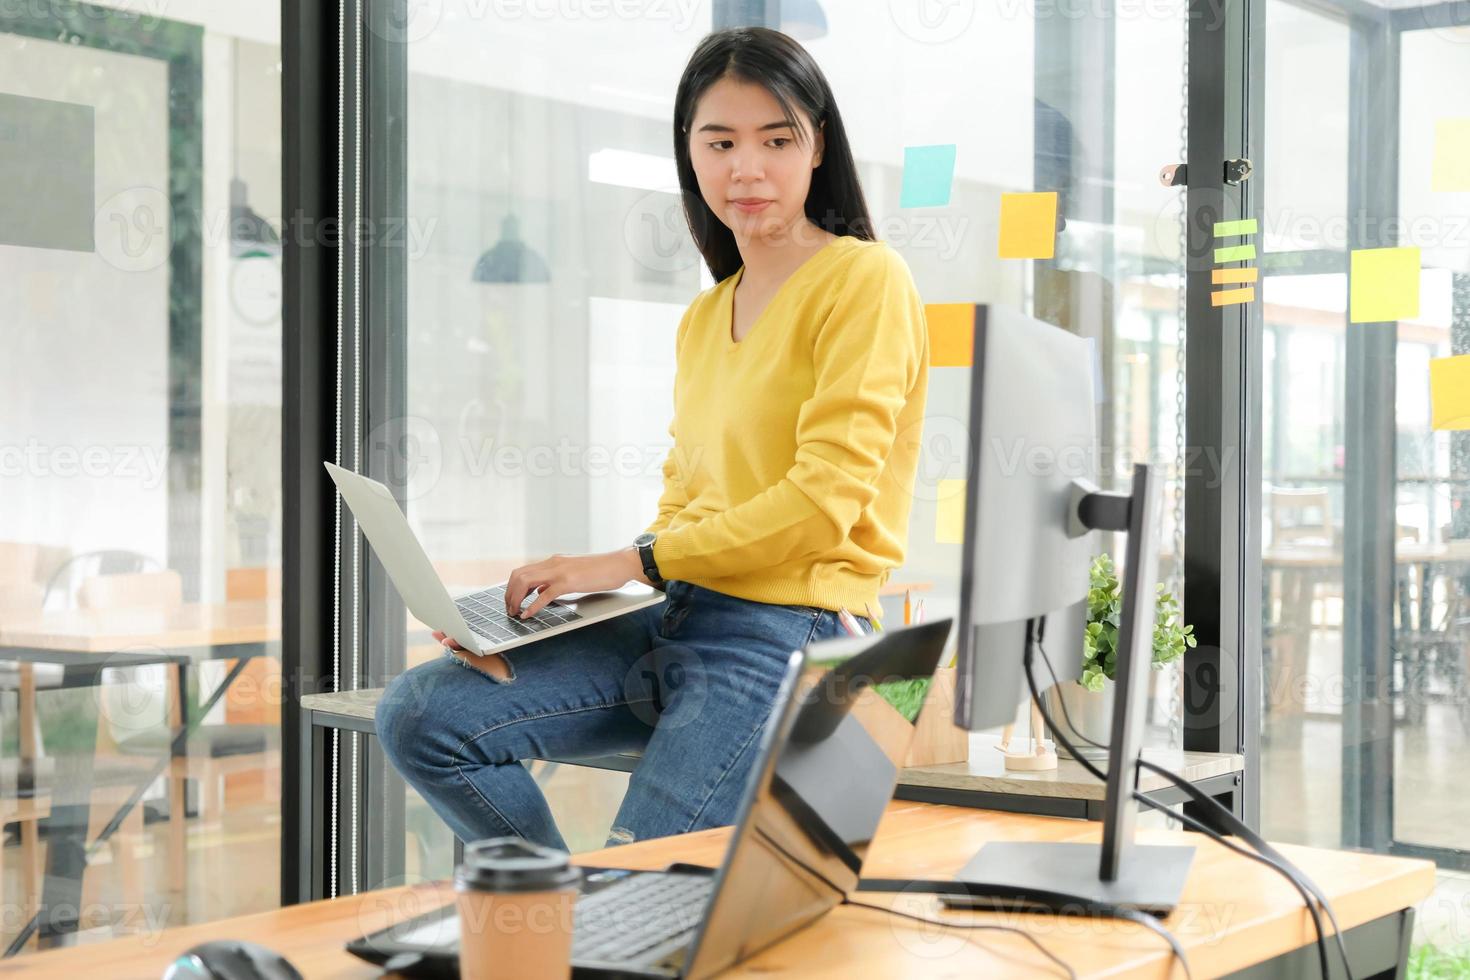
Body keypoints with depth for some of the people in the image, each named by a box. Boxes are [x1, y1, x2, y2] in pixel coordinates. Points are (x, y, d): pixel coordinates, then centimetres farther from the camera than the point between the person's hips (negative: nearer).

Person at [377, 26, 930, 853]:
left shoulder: (863, 279, -5)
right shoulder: (704, 319, 20)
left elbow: (823, 502, -14)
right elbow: (682, 504, 17)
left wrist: (629, 563, -14)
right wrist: (560, 591, -1)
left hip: (785, 630, -8)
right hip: (672, 615, 8)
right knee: (419, 715, -8)